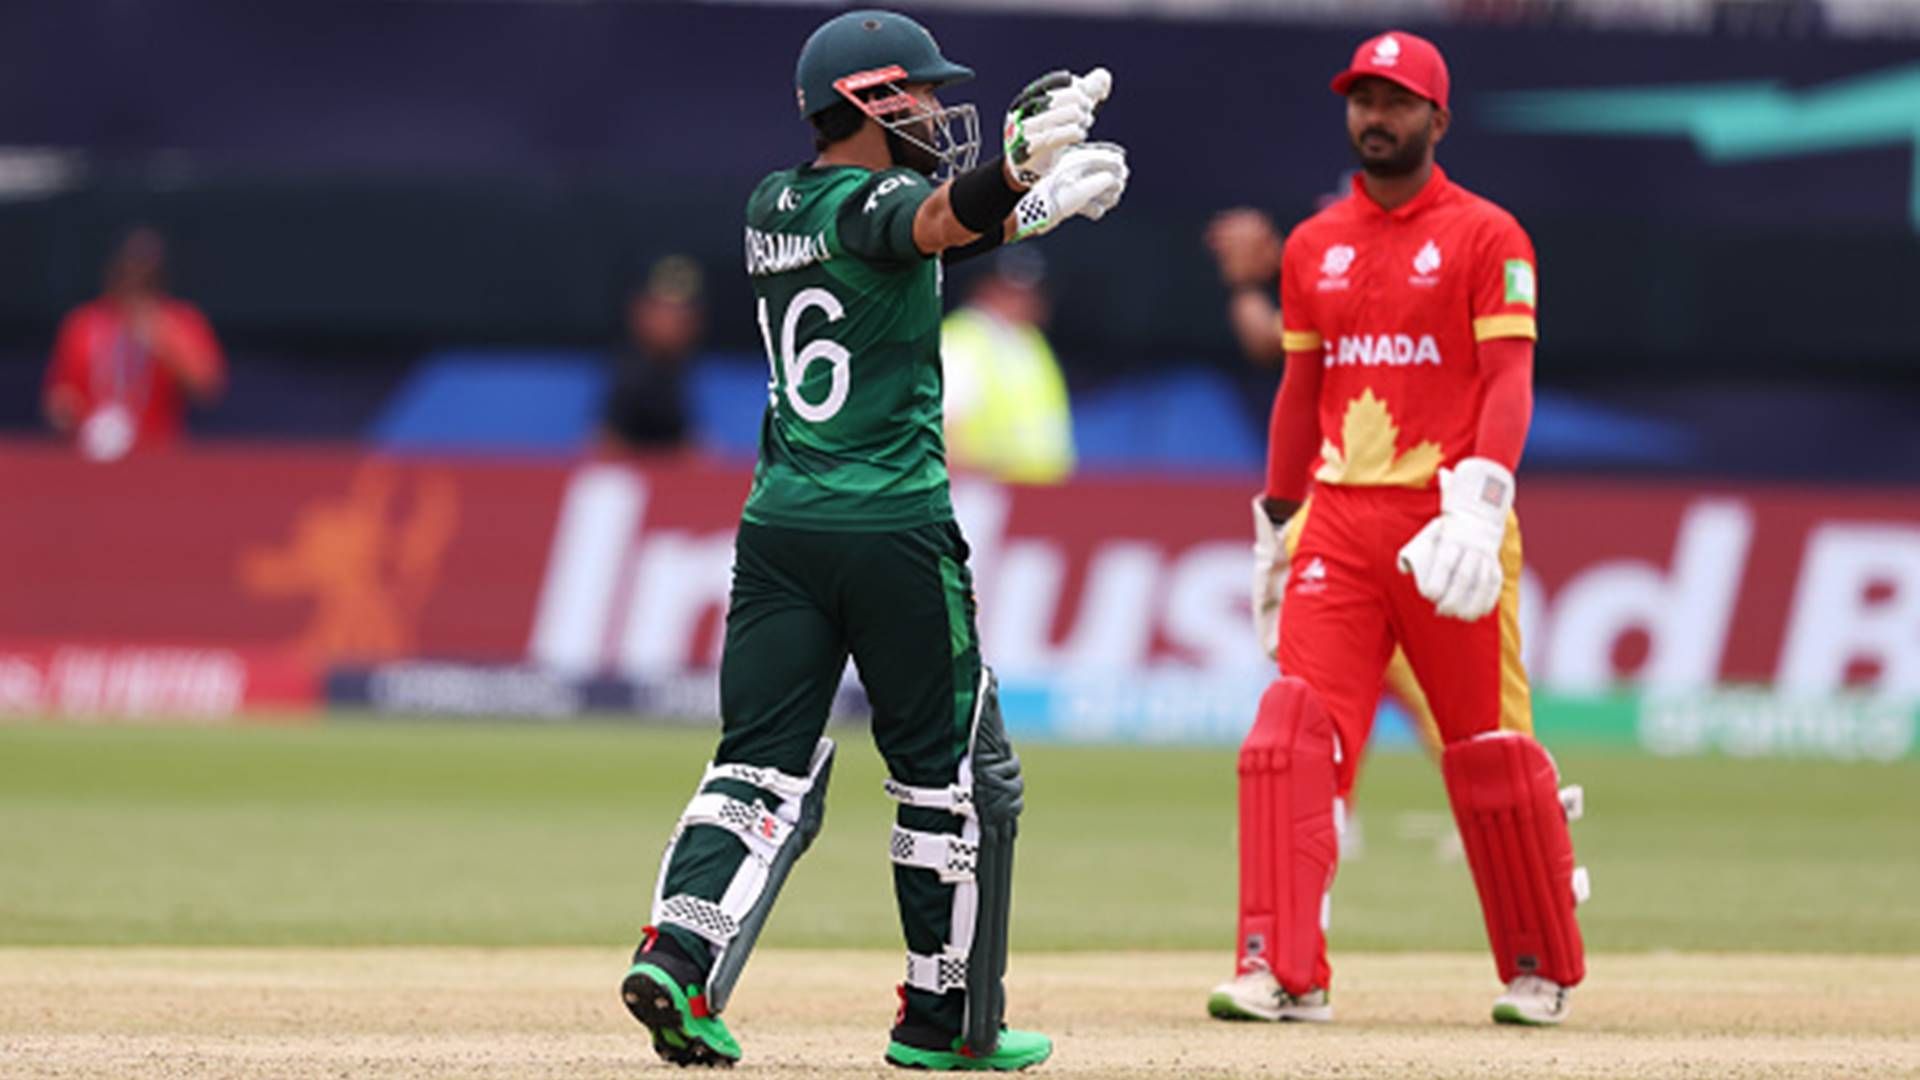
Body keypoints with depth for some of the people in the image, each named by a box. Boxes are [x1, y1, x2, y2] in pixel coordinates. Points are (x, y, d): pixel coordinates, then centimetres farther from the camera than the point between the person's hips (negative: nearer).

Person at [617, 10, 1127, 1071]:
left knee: (766, 766, 4)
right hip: (894, 531, -6)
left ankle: (677, 958, -18)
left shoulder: (773, 207, 12)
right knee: (956, 774, 8)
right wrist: (1015, 163, -52)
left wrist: (1040, 194, 13)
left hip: (778, 526, 6)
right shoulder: (871, 203, -10)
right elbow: (937, 222, -33)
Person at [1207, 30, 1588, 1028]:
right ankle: (1283, 972, -15)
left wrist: (1480, 498, -24)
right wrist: (1275, 523, 20)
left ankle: (1543, 970, 19)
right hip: (1339, 523, 4)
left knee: (1487, 748, 3)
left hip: (1445, 521, -4)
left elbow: (1508, 378, -10)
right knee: (1293, 731, -11)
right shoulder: (1314, 247, 14)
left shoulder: (1485, 237, -2)